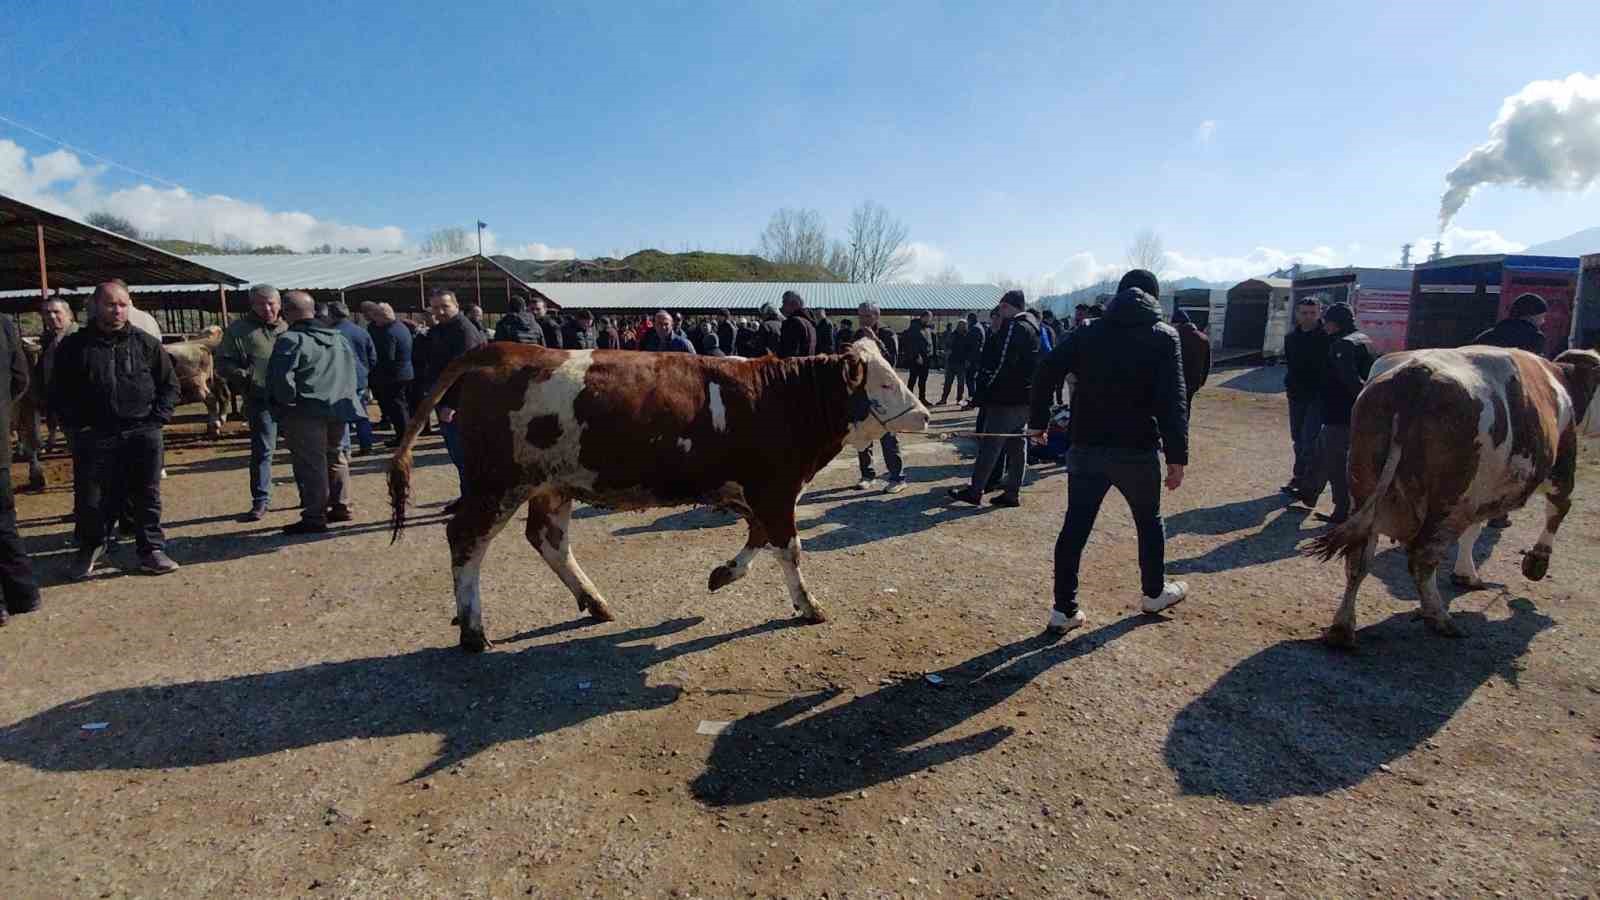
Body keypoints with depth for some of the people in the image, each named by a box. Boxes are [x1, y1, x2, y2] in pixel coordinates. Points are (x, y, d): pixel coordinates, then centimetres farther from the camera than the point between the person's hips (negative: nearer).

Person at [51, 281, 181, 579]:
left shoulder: (146, 343, 5)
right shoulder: (74, 346, 3)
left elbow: (170, 384, 11)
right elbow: (59, 392, 6)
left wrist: (157, 419, 0)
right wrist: (76, 425, -4)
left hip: (142, 434, 1)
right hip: (93, 438, 0)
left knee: (147, 497, 6)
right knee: (91, 500, 5)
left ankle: (151, 550, 16)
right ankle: (89, 549, 27)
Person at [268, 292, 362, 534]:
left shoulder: (291, 340, -12)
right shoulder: (340, 337, 13)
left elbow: (282, 378, -20)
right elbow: (357, 372, 16)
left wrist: (287, 403, -7)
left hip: (306, 414, -7)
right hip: (339, 411, 7)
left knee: (311, 465, -3)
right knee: (337, 459, 18)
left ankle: (314, 517, 0)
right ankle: (341, 507, 25)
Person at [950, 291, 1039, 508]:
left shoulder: (1014, 327, -14)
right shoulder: (1034, 327, 15)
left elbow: (1003, 365, -20)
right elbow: (1038, 363, 17)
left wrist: (987, 386, -9)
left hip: (1007, 398, -9)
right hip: (1027, 398, 9)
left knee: (990, 445, -3)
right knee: (1018, 445, 11)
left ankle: (975, 491, 2)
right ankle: (1012, 492, 15)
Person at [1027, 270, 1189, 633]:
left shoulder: (1088, 333, 6)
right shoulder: (1164, 337, -2)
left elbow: (1046, 372, -3)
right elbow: (1172, 402, -11)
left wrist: (1037, 421, 5)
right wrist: (1177, 457, -9)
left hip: (1086, 449, 2)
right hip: (1137, 451, -2)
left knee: (1075, 528, 6)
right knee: (1149, 521, 20)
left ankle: (1065, 609, 7)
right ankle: (1155, 592, 38)